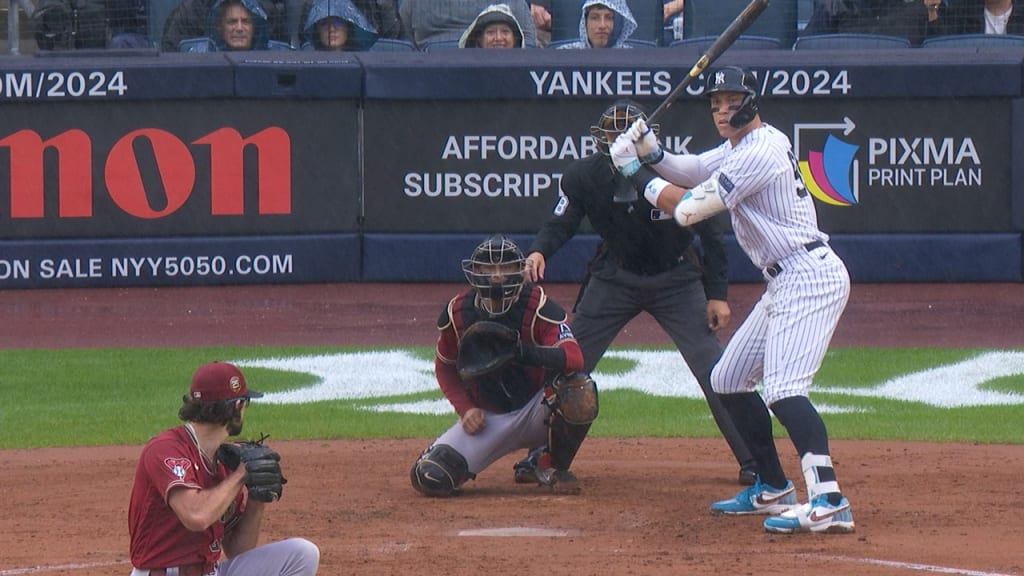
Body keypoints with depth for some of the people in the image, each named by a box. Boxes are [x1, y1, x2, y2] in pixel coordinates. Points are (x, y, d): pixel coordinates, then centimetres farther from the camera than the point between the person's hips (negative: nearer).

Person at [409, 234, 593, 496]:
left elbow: (574, 358, -32)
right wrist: (465, 410, -6)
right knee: (430, 477, -20)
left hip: (534, 411, -1)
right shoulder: (457, 313, -7)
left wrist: (524, 351, -49)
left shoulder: (538, 306, -17)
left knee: (580, 389, -34)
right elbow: (444, 367, 10)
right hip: (485, 416, 2)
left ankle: (554, 468, -8)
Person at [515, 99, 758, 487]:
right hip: (614, 280, 2)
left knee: (714, 372, -10)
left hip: (676, 281, -2)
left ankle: (752, 460, 1)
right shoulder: (584, 176, -17)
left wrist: (717, 294, -11)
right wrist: (539, 252, -27)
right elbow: (561, 224, -4)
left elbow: (710, 232, -11)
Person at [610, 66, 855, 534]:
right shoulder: (743, 146, 14)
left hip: (809, 279, -11)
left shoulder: (760, 152, -17)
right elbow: (693, 172, 21)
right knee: (729, 380, 17)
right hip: (784, 283, 11)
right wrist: (652, 153, 0)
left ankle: (828, 502, -36)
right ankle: (773, 489, 24)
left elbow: (687, 208, -18)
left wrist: (634, 170, -7)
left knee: (783, 387, -25)